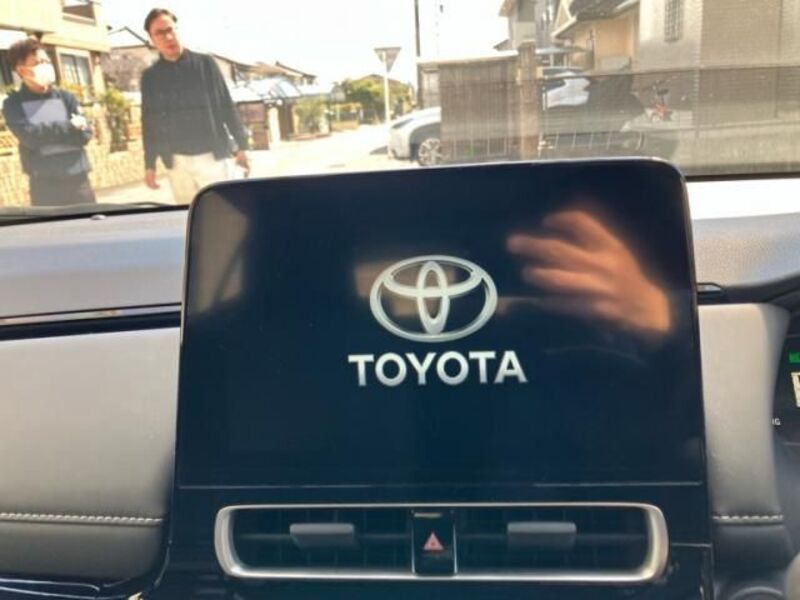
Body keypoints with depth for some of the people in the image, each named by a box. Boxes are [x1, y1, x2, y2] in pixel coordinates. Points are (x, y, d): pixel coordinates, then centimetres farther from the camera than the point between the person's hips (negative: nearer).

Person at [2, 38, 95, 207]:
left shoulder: (65, 97, 10)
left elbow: (84, 134, 1)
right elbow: (29, 136, -11)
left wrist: (45, 134, -8)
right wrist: (69, 127, -9)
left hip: (77, 180, 2)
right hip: (44, 184, -2)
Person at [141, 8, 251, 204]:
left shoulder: (205, 63, 4)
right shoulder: (150, 77, 8)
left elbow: (227, 106, 4)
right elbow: (149, 123, 11)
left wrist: (241, 146, -1)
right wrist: (150, 164, 7)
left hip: (213, 156, -2)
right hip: (176, 162, 2)